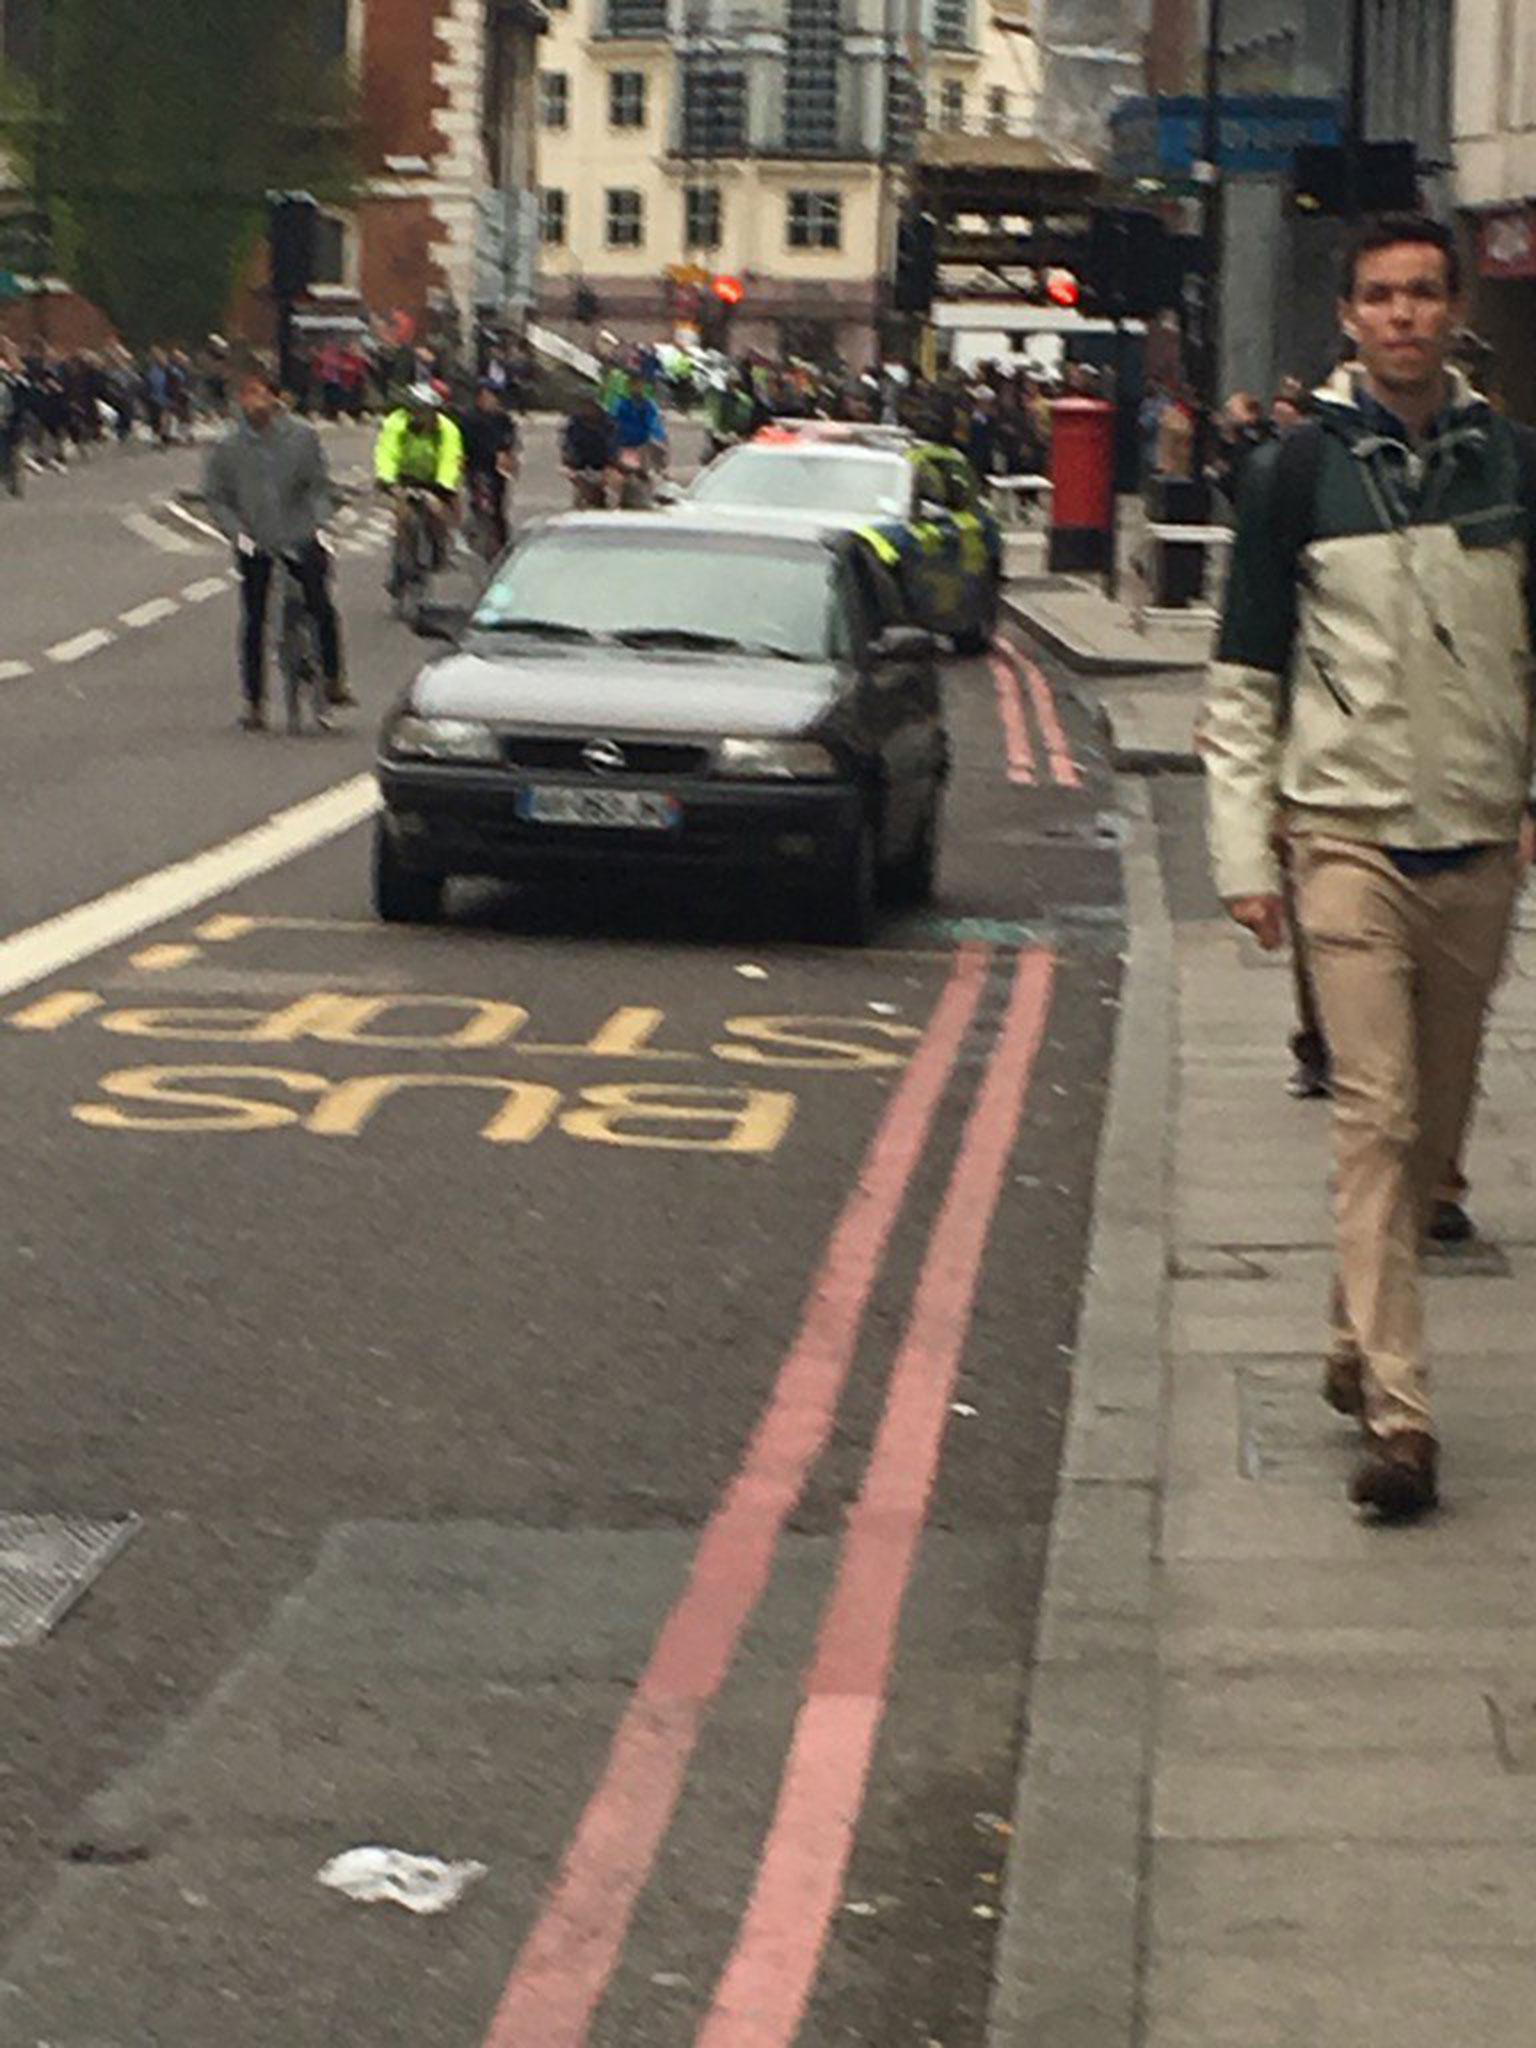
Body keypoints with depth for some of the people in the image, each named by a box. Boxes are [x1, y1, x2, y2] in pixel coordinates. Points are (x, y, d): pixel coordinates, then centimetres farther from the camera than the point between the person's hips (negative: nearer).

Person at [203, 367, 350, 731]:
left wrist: (319, 523, -7)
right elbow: (215, 496, 3)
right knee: (253, 622, 3)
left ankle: (333, 680, 6)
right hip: (255, 544, 0)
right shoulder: (229, 446, -4)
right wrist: (237, 531, -11)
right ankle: (254, 701, 12)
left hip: (299, 536, 0)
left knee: (322, 608, -12)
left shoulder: (302, 436, -3)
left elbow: (319, 486, 6)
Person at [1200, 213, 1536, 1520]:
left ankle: (1361, 1346, 29)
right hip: (1350, 828, -3)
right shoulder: (1304, 470, -1)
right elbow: (1246, 677, 2)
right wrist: (1244, 848, -3)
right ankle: (1396, 1415, -13)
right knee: (1377, 1116, -10)